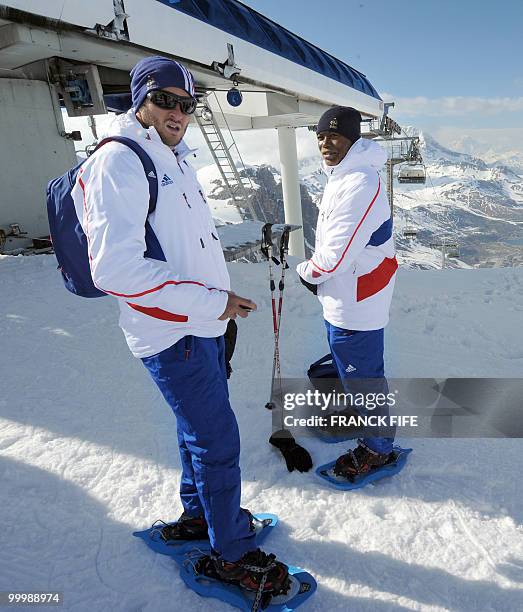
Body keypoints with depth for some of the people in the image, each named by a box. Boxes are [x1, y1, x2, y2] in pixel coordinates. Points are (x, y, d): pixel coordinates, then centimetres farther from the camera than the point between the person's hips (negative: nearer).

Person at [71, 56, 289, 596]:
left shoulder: (172, 158, 15)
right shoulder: (119, 161, -15)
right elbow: (116, 268, -25)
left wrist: (221, 300, 15)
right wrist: (211, 302, -22)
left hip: (201, 323, 10)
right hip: (171, 333, -9)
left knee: (201, 426, 21)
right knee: (219, 439, 0)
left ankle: (198, 514, 43)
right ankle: (231, 554, 22)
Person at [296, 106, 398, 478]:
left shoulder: (360, 184, -24)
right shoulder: (341, 176, 10)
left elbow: (337, 255, -27)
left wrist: (307, 272, -9)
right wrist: (317, 272, 6)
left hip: (355, 302, -11)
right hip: (343, 297, 11)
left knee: (362, 373, 4)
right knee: (348, 362, 27)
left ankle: (378, 448, 25)